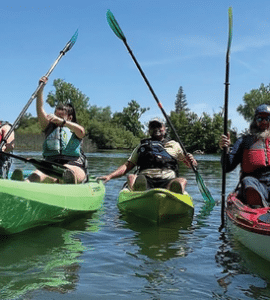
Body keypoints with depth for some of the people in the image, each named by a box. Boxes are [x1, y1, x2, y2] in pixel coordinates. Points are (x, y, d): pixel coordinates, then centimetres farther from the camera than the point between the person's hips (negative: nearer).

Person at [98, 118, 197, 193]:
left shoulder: (174, 145, 28)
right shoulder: (142, 146, 29)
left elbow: (192, 163, 26)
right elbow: (127, 166, 24)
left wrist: (190, 161, -1)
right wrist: (109, 176, 9)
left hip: (167, 180, 0)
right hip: (145, 178, 0)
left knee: (181, 181, -33)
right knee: (131, 177, -32)